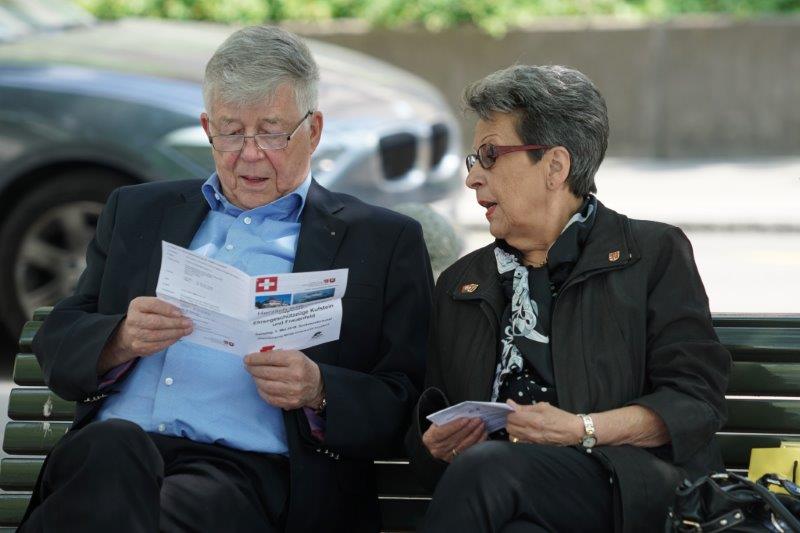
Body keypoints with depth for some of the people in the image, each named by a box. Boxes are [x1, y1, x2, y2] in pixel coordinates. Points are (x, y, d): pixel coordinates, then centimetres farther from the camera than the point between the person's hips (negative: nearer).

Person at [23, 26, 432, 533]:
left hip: (252, 471, -2)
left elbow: (406, 405, 7)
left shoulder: (384, 242, 13)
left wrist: (318, 391, -13)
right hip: (110, 454, 3)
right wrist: (121, 340, -6)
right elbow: (58, 342, 17)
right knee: (114, 448, -35)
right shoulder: (139, 211, 23)